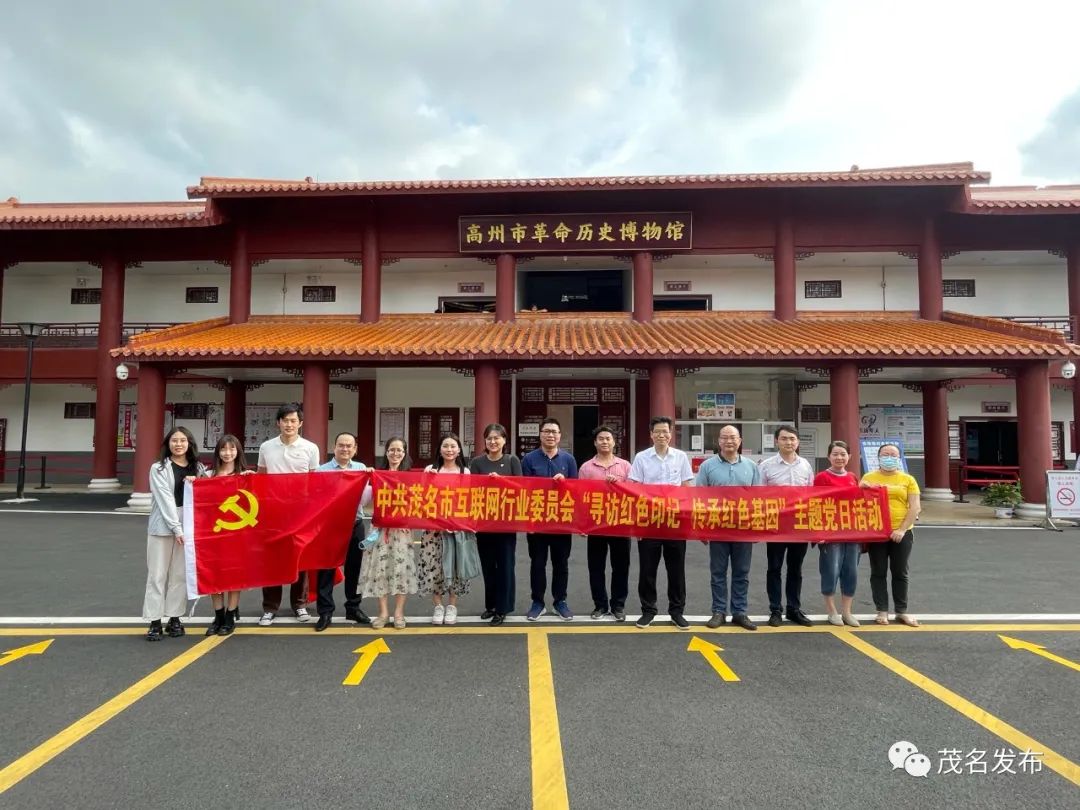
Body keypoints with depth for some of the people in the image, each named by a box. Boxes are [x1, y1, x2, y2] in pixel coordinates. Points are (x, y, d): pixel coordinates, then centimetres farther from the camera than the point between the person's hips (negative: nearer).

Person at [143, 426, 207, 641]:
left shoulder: (198, 468, 10)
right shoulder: (159, 468, -1)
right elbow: (165, 499, -9)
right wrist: (176, 528, -15)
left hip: (188, 526, 3)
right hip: (163, 526, -3)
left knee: (180, 575, 7)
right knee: (157, 574, 2)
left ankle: (174, 619, 16)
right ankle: (155, 622, 8)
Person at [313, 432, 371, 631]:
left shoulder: (361, 469, 7)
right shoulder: (322, 470, 0)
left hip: (355, 524, 2)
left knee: (354, 567, 11)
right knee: (327, 568, 2)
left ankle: (353, 608, 24)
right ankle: (325, 612, 11)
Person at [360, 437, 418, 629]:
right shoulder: (377, 474, 6)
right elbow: (367, 502, 3)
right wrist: (367, 480, -9)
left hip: (402, 527, 0)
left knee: (401, 565, -2)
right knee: (380, 566, -1)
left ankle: (399, 612, 9)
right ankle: (383, 612, 10)